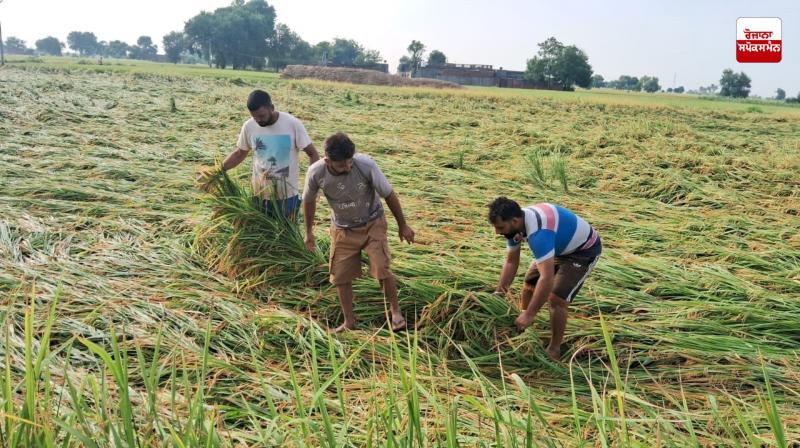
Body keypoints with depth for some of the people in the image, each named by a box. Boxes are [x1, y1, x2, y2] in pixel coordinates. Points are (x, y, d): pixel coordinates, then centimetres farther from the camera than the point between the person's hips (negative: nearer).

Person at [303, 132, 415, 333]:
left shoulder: (366, 165, -30)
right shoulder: (316, 173, -24)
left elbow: (389, 194, -16)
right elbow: (309, 201, -2)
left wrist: (403, 225, -7)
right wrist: (309, 232, 8)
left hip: (372, 225, -2)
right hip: (343, 230, 2)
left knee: (382, 270, -13)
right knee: (341, 277, 4)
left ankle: (396, 311, 12)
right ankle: (349, 322, 23)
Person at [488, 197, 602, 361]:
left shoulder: (538, 231, -41)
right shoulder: (514, 224, -14)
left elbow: (547, 278, -45)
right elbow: (511, 261, -2)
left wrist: (529, 315, -41)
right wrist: (500, 291, -11)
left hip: (584, 250, -9)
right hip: (560, 247, 9)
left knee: (556, 298, -18)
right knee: (529, 284, 12)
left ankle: (554, 350, 1)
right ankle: (522, 333, 29)